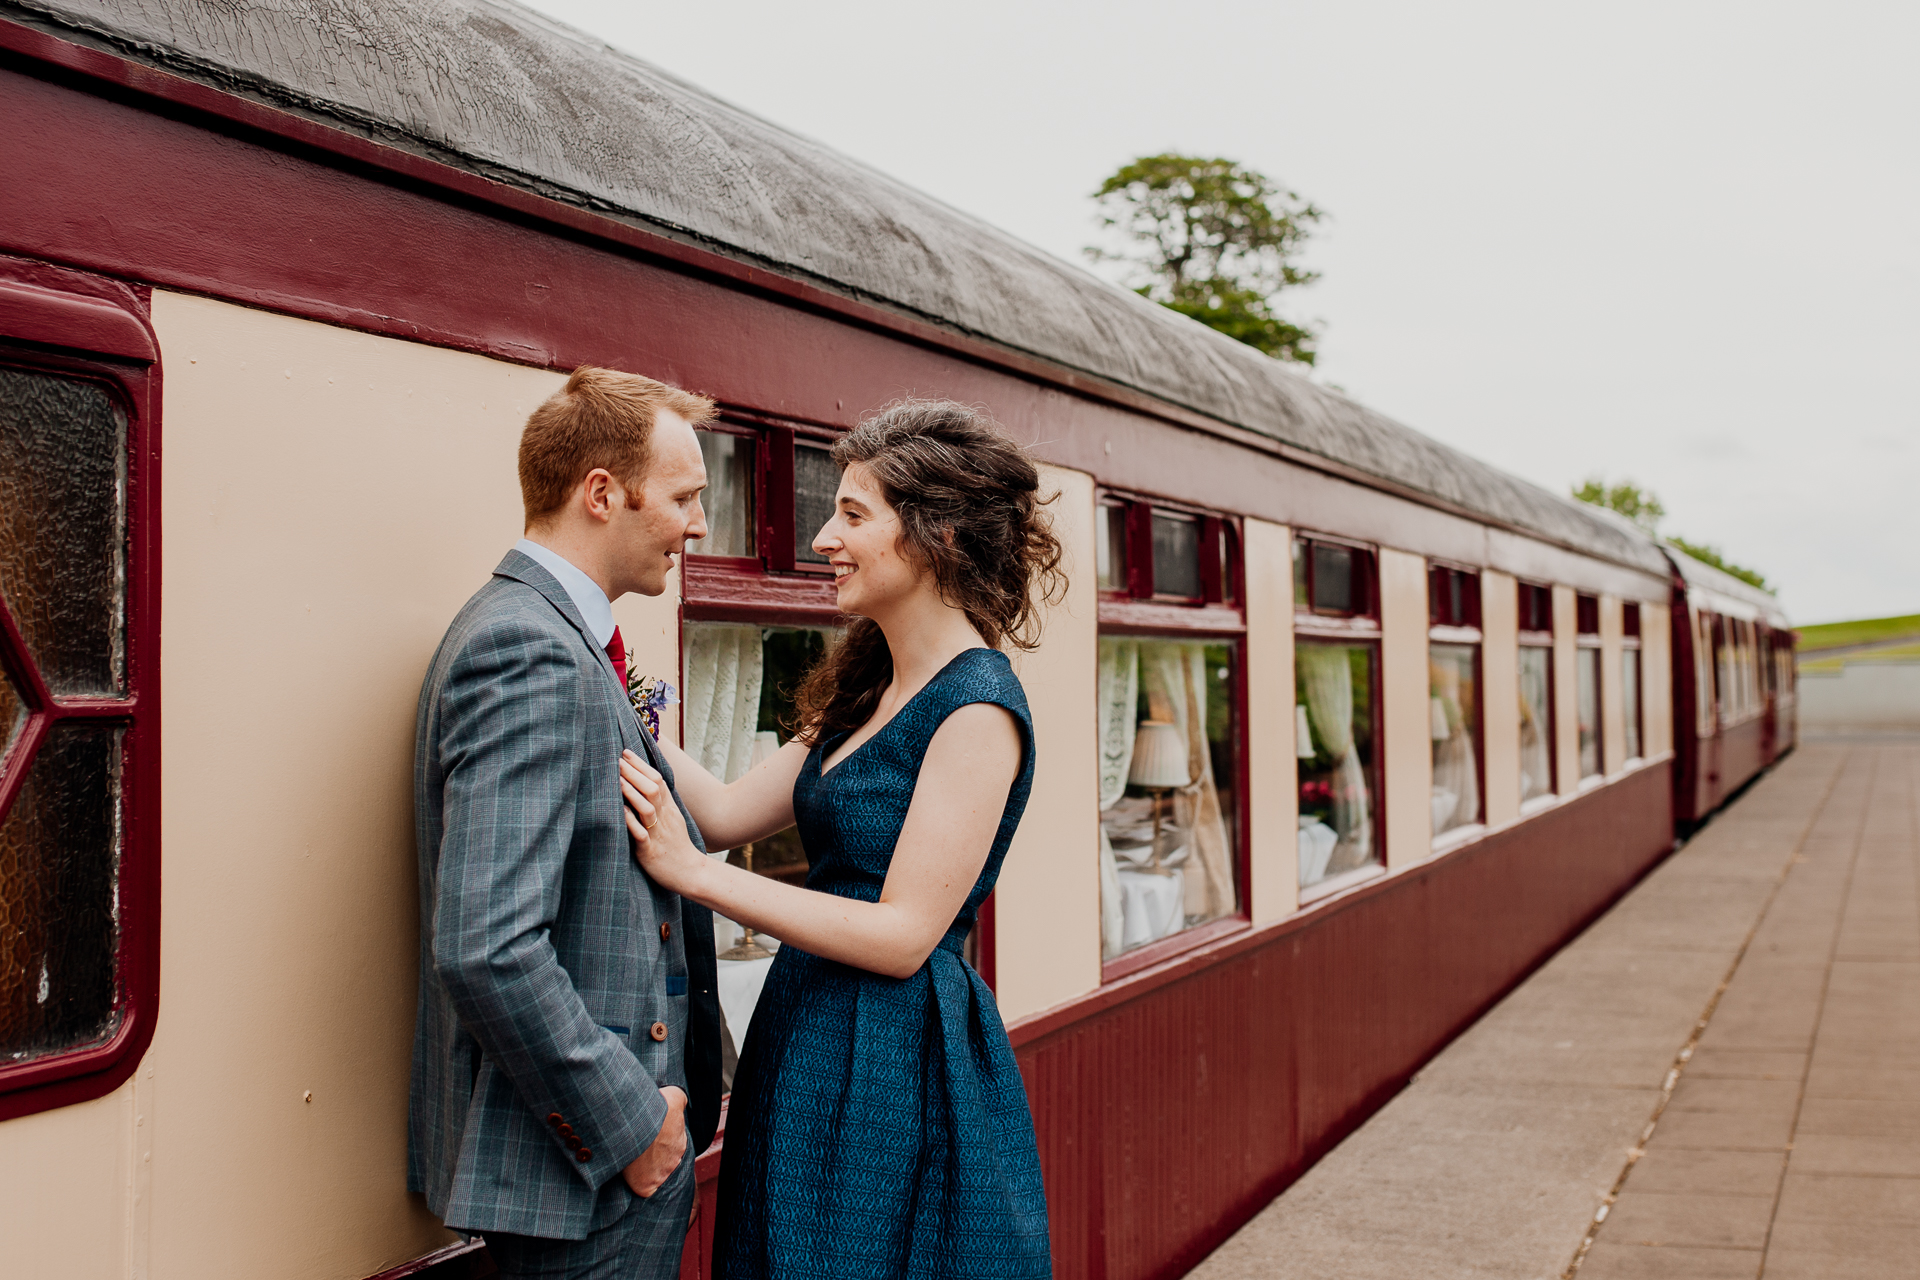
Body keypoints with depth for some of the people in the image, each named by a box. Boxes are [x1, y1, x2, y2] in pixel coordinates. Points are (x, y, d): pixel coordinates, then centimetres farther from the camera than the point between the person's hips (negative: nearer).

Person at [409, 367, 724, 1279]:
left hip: (620, 1144, 10)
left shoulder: (556, 638, 12)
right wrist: (629, 1125, -18)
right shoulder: (530, 652, -20)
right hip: (578, 1170, -10)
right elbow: (486, 950, -28)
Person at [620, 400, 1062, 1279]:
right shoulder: (870, 691, 11)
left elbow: (904, 934, -21)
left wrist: (691, 871, -19)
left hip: (900, 1072, -8)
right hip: (812, 1045, 9)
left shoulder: (977, 708, -18)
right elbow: (730, 811, 9)